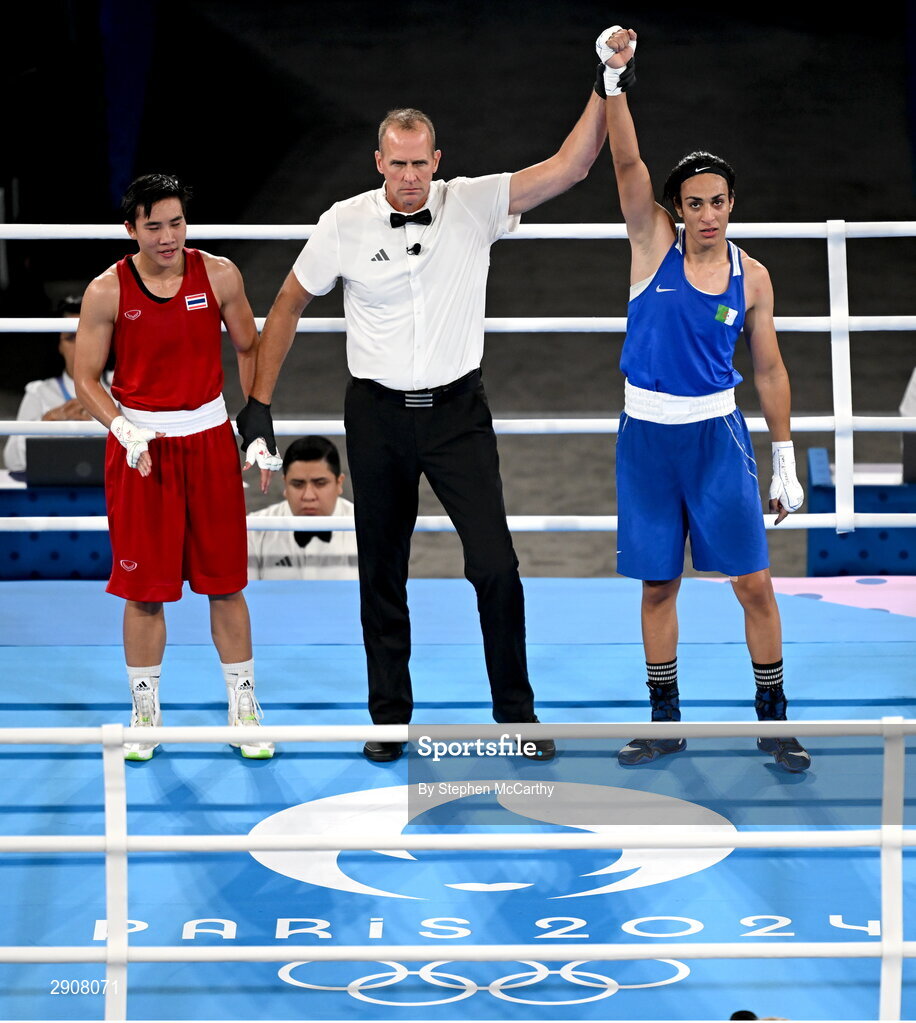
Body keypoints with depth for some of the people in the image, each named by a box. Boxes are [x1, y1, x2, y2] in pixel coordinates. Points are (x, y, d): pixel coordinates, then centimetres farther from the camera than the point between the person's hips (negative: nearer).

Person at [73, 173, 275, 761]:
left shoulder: (219, 275, -3)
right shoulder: (107, 292, -7)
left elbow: (250, 349, 8)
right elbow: (86, 378, -2)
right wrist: (126, 432, -17)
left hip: (209, 437, 1)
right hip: (138, 443, -1)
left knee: (226, 581, 5)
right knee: (145, 587, 3)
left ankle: (244, 707, 17)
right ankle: (146, 714, 17)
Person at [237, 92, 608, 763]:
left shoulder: (473, 205, -7)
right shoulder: (345, 224, -6)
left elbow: (570, 165, -13)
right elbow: (288, 308, 7)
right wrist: (260, 402, 6)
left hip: (457, 408, -1)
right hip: (378, 413, 1)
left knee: (496, 568, -8)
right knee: (382, 574, 7)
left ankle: (517, 713, 6)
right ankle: (389, 717, 20)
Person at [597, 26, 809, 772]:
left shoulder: (752, 276, 0)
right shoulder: (655, 243, -2)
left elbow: (770, 370, 6)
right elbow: (629, 165, -16)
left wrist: (785, 460, 4)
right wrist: (616, 83, -30)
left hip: (717, 436, 0)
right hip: (646, 435, 0)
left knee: (754, 582, -2)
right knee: (658, 584, 7)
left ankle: (773, 718, 9)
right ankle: (666, 722, 18)